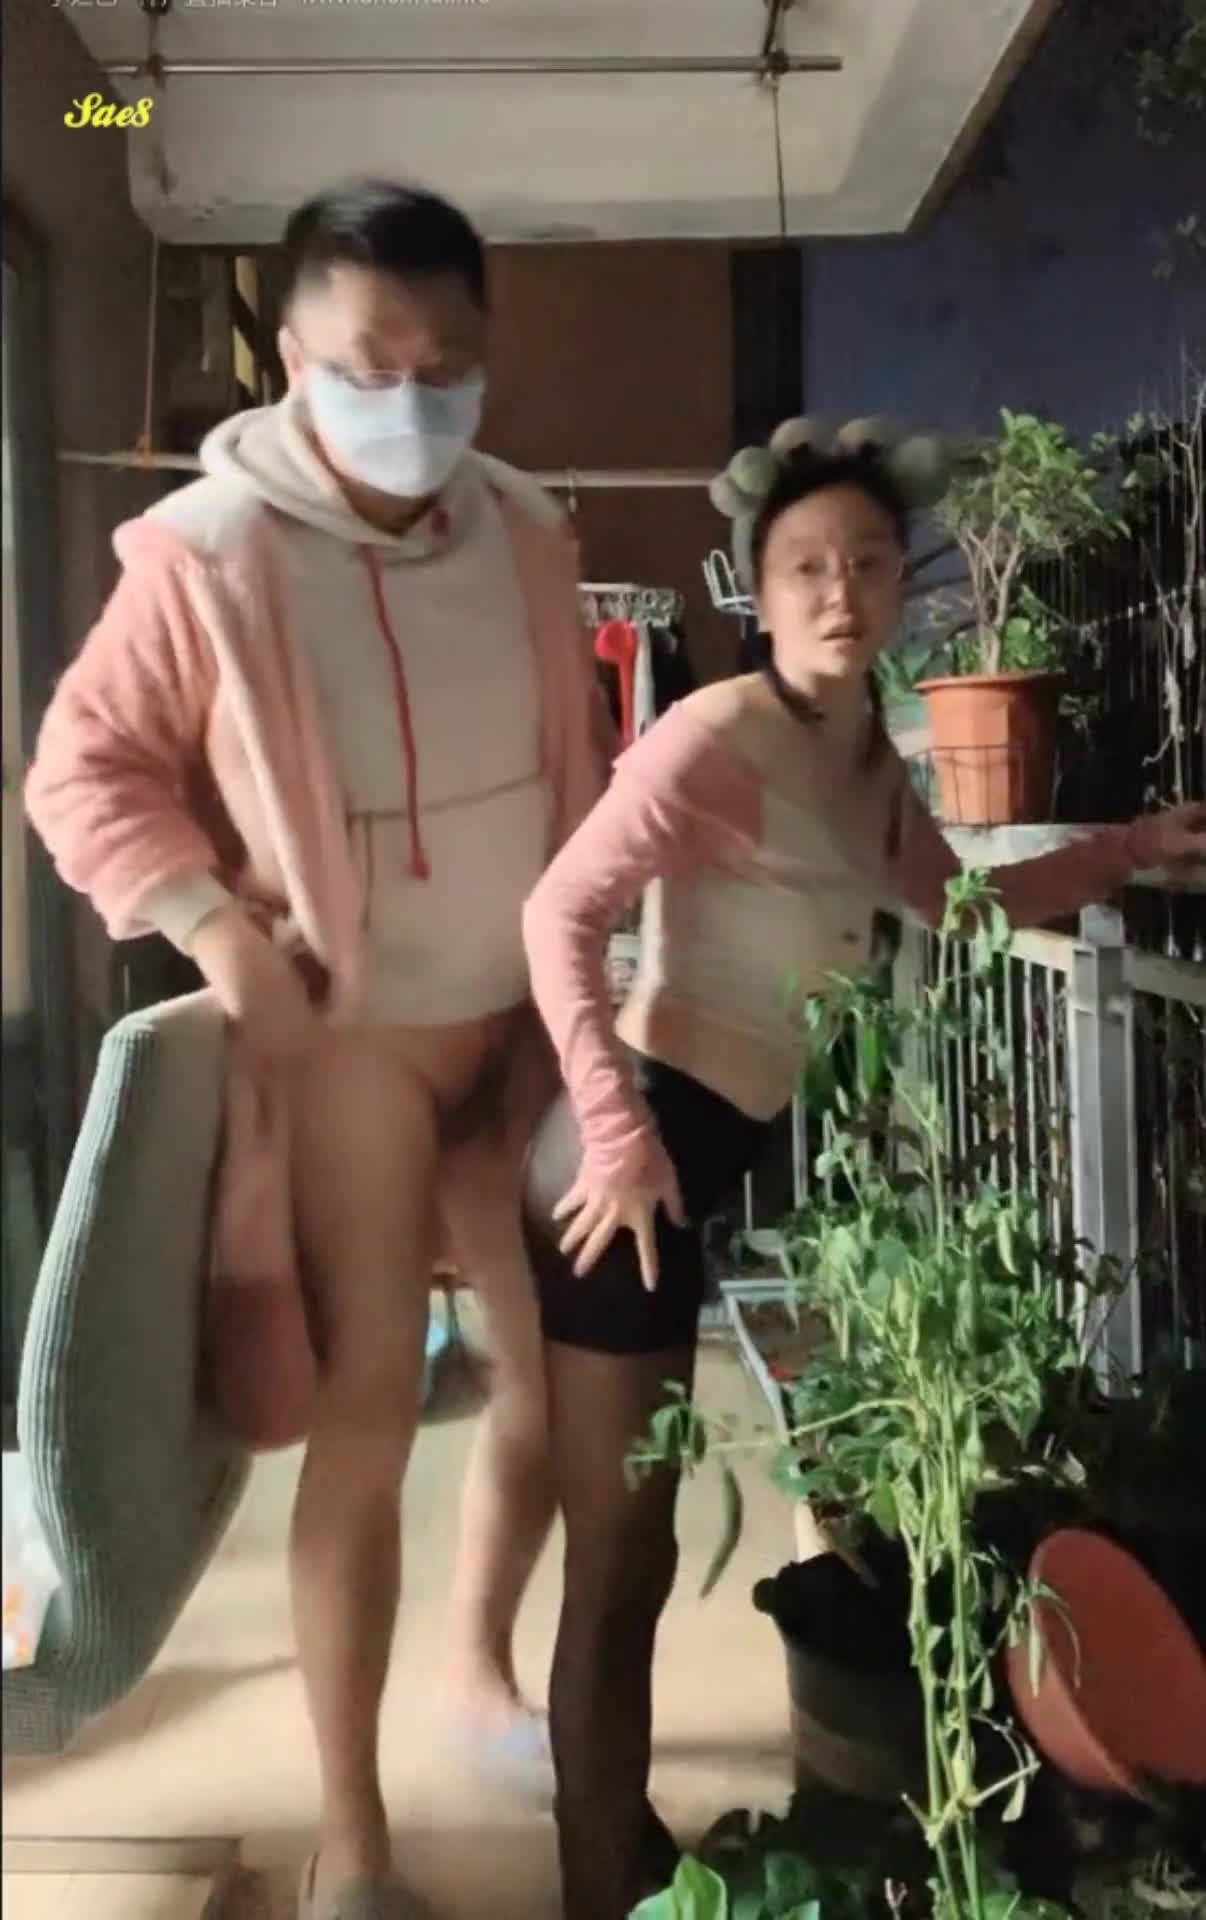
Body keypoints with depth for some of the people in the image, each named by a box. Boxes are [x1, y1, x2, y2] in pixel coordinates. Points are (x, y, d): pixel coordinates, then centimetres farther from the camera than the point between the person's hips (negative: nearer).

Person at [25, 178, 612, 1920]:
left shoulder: (527, 535, 1)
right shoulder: (206, 553, -15)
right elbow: (83, 769, -8)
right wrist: (219, 933, -19)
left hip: (519, 1023, 6)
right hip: (347, 1039, -5)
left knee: (570, 1366, 14)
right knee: (368, 1416, -2)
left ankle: (482, 1668, 42)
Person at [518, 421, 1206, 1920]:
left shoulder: (869, 761, 12)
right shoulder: (720, 732, -14)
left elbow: (963, 907, 26)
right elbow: (560, 913, -20)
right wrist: (619, 1135, -26)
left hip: (699, 1161, 9)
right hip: (639, 1154, -8)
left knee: (635, 1549, 20)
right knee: (625, 1561, 2)